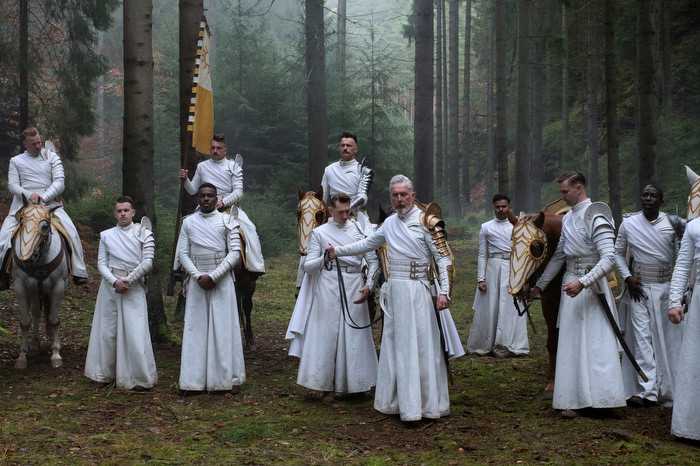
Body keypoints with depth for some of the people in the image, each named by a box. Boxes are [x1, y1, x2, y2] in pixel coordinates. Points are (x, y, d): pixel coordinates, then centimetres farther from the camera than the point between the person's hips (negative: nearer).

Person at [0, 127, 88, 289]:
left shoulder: (52, 157, 10)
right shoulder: (16, 161, 14)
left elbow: (59, 181, -1)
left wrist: (44, 196, -17)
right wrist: (28, 195, -17)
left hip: (50, 202, -1)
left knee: (71, 231, -20)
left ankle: (79, 273, -13)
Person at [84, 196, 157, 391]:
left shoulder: (144, 234, 2)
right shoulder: (106, 235, 9)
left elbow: (147, 262, -6)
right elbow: (101, 263, 4)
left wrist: (127, 281, -13)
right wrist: (114, 281, -12)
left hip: (134, 288, -3)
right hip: (110, 286, 3)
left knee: (135, 331, -6)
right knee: (107, 329, 6)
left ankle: (140, 377, 3)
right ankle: (106, 374, 19)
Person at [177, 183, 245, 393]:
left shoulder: (227, 221, 3)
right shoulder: (188, 222, 10)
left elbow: (235, 252, -5)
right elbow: (183, 253, 6)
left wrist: (213, 276, -12)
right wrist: (198, 276, -9)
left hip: (222, 280, -2)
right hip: (197, 281, 2)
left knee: (224, 327, -2)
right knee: (196, 328, 2)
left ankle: (230, 378, 4)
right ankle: (195, 379, 6)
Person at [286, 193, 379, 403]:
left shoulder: (359, 229, 8)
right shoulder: (319, 232, 6)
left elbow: (373, 261, 5)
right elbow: (308, 266, 1)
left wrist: (368, 286, -10)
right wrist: (325, 258, -19)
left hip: (354, 286, 1)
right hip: (328, 287, -1)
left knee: (354, 334, 2)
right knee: (327, 334, 0)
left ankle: (355, 384, 14)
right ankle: (328, 387, 8)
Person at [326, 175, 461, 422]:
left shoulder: (426, 221, -6)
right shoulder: (388, 224, 12)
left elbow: (444, 258, -8)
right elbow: (367, 244, 29)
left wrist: (444, 292, -16)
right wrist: (338, 250, 27)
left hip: (417, 290, -6)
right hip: (394, 289, 6)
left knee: (420, 345, -5)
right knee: (394, 345, 10)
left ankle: (426, 404, 3)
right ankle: (396, 400, 20)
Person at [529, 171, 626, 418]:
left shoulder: (595, 217, -14)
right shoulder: (568, 217, 11)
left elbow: (609, 259, -21)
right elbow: (558, 256, 18)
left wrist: (582, 282, -29)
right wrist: (539, 285, 19)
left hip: (591, 286, -8)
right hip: (571, 283, 8)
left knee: (596, 341, -5)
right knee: (572, 343, 9)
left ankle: (599, 396, 3)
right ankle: (576, 400, 16)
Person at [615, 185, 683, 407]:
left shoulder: (672, 224, -2)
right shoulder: (628, 224, 2)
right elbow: (618, 253, 11)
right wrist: (627, 277, -3)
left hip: (665, 287, 0)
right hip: (638, 287, 0)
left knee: (666, 337, 4)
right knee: (641, 337, -6)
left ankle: (667, 389, 16)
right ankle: (646, 390, -5)